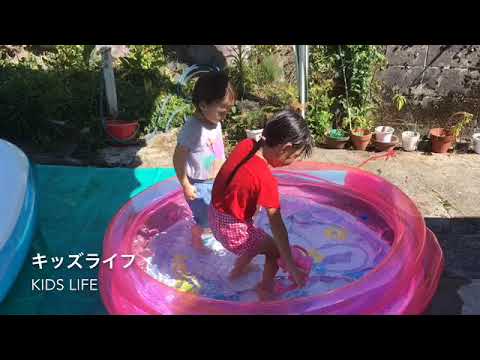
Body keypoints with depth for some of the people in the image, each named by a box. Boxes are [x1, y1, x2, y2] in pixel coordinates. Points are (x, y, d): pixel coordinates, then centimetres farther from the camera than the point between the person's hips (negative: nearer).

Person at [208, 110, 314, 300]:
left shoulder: (246, 145, -11)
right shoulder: (266, 180, -29)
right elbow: (277, 227, -24)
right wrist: (291, 266, -17)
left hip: (215, 216, 7)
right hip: (232, 229, -7)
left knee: (258, 240, 31)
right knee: (275, 249, 13)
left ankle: (238, 270, 50)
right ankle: (265, 289, 29)